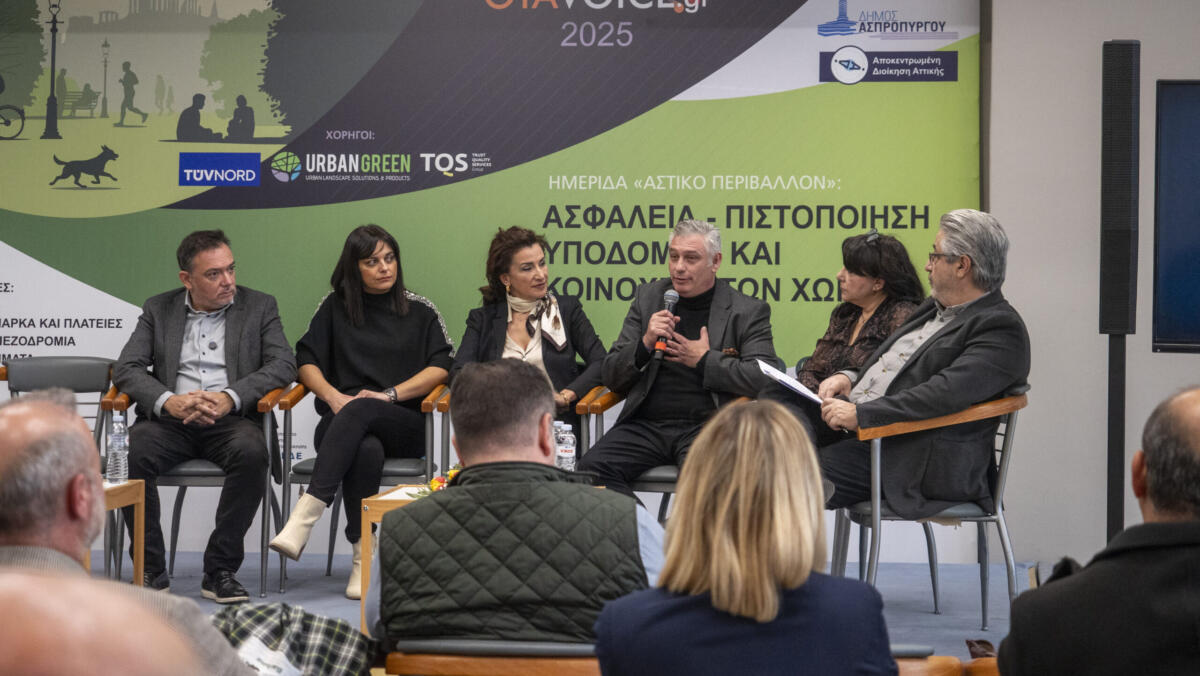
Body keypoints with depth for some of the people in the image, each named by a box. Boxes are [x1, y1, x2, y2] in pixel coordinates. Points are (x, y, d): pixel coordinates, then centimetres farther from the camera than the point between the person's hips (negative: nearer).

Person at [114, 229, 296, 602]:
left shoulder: (259, 306, 10)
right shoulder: (158, 310, 13)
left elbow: (283, 364, -2)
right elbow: (126, 368, 3)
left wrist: (230, 397, -18)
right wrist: (168, 401, -18)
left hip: (232, 419, -1)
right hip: (170, 419, 1)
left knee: (251, 452, -35)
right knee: (130, 452, -31)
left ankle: (220, 569, -24)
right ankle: (150, 569, -17)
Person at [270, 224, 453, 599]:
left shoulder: (420, 311, 15)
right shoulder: (335, 308, 19)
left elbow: (441, 367, 4)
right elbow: (306, 361, 12)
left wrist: (390, 394, -10)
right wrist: (333, 396, -8)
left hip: (403, 424, -1)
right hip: (342, 424, 1)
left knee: (360, 411, -38)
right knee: (367, 450, -38)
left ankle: (306, 513, -49)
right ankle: (362, 556, -37)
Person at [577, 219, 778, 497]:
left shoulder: (749, 311, 8)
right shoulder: (648, 297, 17)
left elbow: (765, 377, -5)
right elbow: (611, 375, 14)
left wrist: (704, 360, -4)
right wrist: (645, 345, -5)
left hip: (705, 426, -3)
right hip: (645, 425, 4)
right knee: (592, 467, -24)